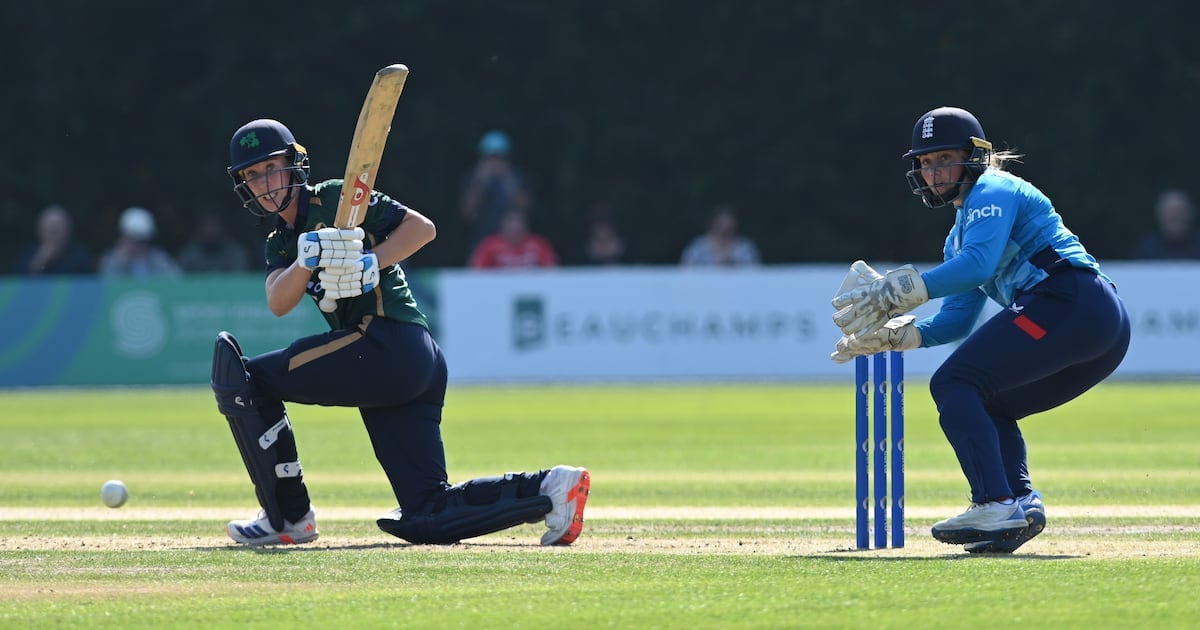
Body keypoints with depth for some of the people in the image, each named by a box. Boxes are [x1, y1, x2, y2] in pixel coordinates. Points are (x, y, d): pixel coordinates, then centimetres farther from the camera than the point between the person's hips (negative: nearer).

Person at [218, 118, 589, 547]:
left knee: (241, 376, -7)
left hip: (387, 344, -9)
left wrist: (370, 264, -14)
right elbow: (278, 303, 3)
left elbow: (422, 227, -3)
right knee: (427, 519, 2)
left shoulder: (333, 199, 2)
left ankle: (288, 517, -5)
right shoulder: (280, 243, 24)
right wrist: (307, 260, -14)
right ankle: (547, 489, -1)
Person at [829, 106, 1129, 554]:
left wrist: (901, 291, -22)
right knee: (983, 404, 20)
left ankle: (996, 504, -25)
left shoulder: (992, 191, 1)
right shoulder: (959, 233, 30)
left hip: (1069, 301, -10)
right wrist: (896, 334, 8)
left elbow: (979, 264, -18)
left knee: (953, 384, -12)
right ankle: (1020, 500, -1)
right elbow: (957, 319, 24)